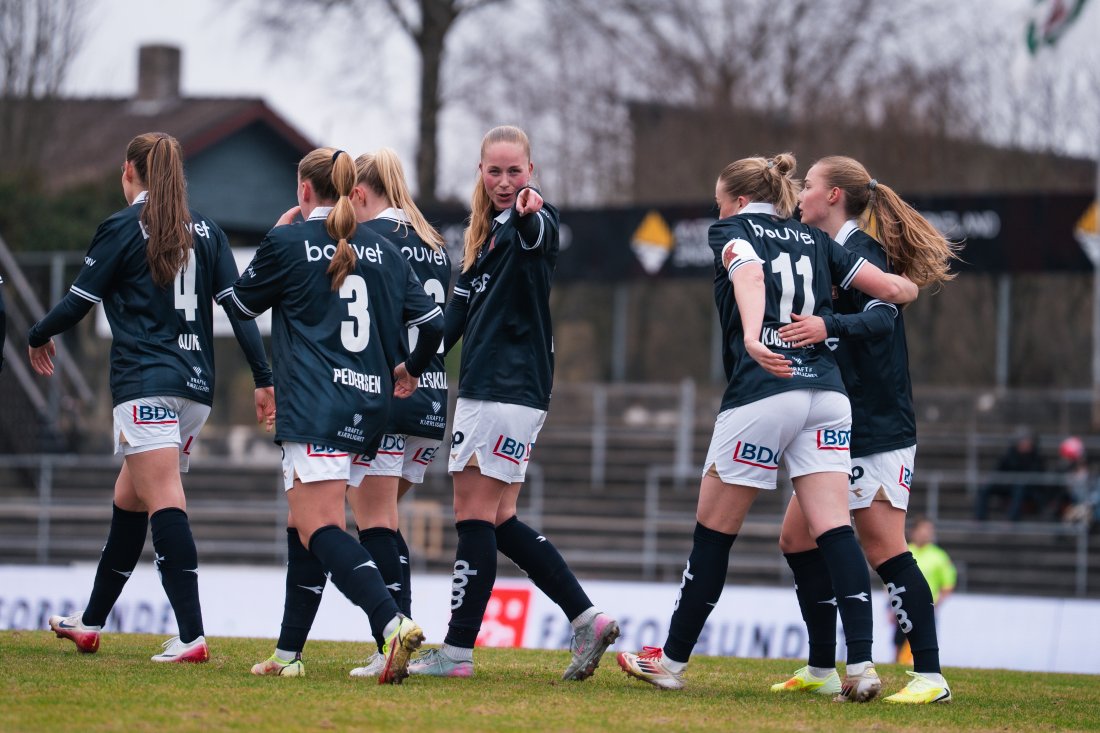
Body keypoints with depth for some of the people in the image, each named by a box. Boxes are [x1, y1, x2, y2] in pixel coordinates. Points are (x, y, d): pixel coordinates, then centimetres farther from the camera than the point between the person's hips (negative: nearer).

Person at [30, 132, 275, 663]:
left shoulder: (122, 229, -3)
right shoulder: (204, 230, 12)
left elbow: (77, 303, 0)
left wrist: (38, 338, 20)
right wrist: (263, 379, 4)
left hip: (145, 385, -6)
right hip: (195, 386, 7)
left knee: (164, 503, -13)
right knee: (129, 499, 18)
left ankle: (192, 635, -24)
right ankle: (91, 622, 28)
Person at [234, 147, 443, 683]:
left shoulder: (288, 244, -1)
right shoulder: (382, 251, 13)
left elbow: (243, 303, 14)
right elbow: (432, 321, 11)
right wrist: (411, 370, 30)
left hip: (315, 411, -7)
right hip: (369, 406, 7)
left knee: (321, 531, -14)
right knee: (304, 527, 17)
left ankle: (393, 623, -36)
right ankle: (287, 655, 19)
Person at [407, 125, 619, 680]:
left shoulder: (531, 222, -9)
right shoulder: (484, 231, 17)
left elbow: (539, 236, -34)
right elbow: (462, 305, 23)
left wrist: (529, 215, -57)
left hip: (512, 389, -9)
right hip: (481, 386, 9)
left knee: (475, 515, -7)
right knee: (498, 521, 8)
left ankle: (458, 650, -4)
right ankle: (586, 619, 8)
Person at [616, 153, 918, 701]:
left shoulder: (732, 231, 7)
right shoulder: (814, 241, 19)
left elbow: (749, 274, -17)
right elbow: (896, 290, 15)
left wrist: (751, 337, -35)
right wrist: (907, 287, 40)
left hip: (760, 395, -4)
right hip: (826, 394, 4)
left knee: (714, 532, 7)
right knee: (833, 531, -3)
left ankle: (672, 662, 16)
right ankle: (861, 666, -16)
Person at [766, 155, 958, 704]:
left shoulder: (859, 252, -13)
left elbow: (881, 318, -31)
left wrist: (828, 327, -46)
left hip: (876, 432, -10)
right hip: (838, 432, 10)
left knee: (883, 551, -12)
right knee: (798, 540, 8)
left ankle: (929, 675, -9)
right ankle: (822, 671, 14)